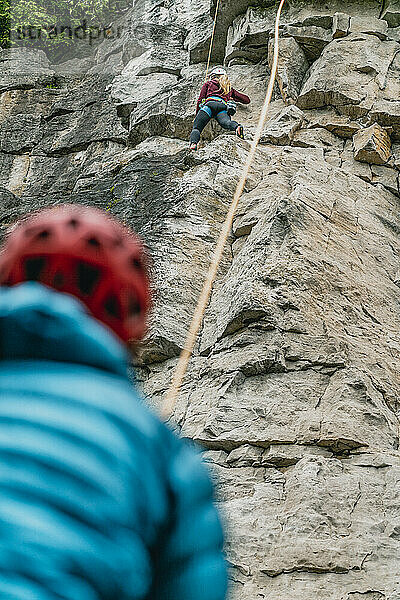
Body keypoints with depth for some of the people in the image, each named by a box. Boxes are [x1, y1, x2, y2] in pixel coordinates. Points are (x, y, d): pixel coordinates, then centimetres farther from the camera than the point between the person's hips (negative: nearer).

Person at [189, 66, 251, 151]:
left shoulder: (208, 84, 33)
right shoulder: (230, 89, 39)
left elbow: (200, 100, 22)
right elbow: (247, 100, 43)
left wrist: (197, 115, 32)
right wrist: (233, 98, 57)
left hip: (210, 103, -2)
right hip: (223, 106, 2)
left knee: (196, 127, -10)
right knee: (226, 123, -27)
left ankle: (193, 143, -43)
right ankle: (237, 127, -63)